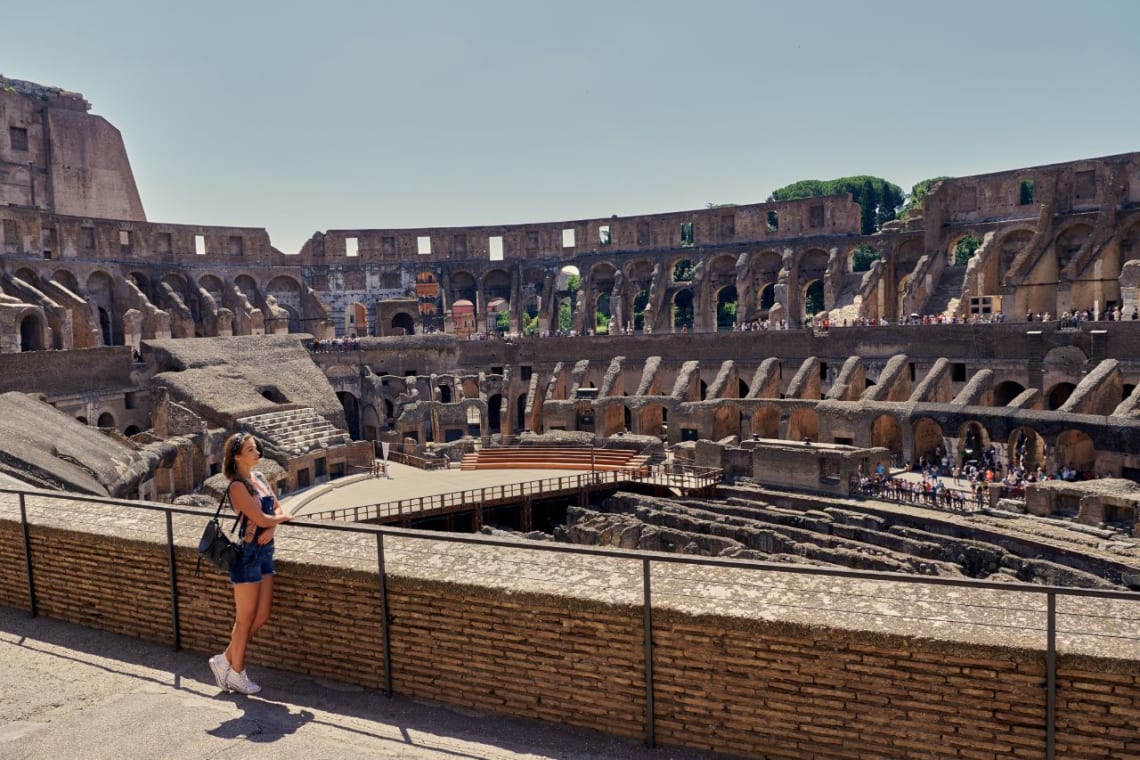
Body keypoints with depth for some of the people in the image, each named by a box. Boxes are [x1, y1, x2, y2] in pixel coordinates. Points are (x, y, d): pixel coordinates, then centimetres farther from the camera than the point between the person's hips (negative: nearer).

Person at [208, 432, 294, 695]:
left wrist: (272, 528, -8)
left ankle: (226, 659, 28)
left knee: (262, 615, 12)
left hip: (265, 551, 8)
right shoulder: (237, 486, -17)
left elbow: (278, 508, 11)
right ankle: (236, 674, 20)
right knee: (245, 618, 4)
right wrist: (283, 517, -3)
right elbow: (261, 519, -21)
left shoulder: (259, 478, 9)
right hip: (247, 554, -8)